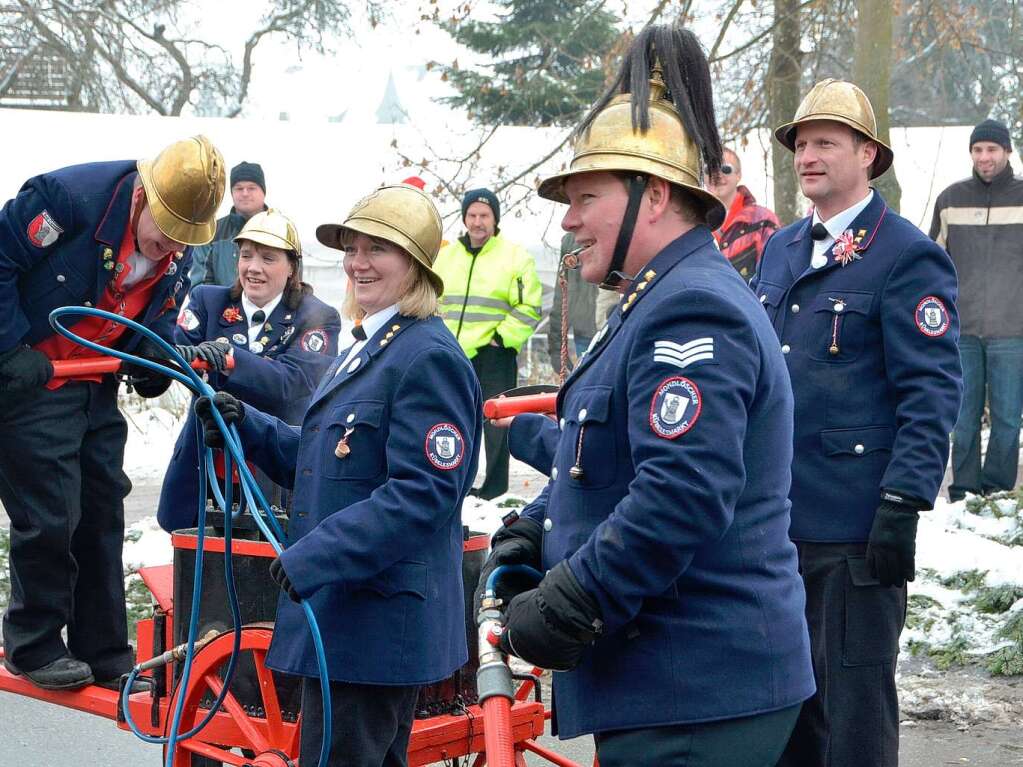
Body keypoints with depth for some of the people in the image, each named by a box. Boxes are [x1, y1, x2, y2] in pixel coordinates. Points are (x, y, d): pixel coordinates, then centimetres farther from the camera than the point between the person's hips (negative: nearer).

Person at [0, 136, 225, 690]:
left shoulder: (178, 256, 0)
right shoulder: (69, 197, -23)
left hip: (95, 389, 7)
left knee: (101, 514, 10)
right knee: (49, 516, -7)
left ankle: (104, 654, 21)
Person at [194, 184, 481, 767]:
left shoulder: (429, 356, -16)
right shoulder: (364, 349, 18)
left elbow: (422, 493, -24)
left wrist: (314, 556, -27)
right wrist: (248, 427, 7)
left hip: (381, 622, -10)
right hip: (343, 609, 10)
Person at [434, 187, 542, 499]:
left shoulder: (515, 256, -3)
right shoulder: (446, 255, 12)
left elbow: (529, 308, -6)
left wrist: (502, 338, -12)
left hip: (494, 355, -5)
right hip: (452, 355, 5)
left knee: (496, 425, -1)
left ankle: (495, 491, 7)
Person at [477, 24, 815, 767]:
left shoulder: (691, 313, -19)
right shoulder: (662, 304, 16)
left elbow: (684, 496, -29)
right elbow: (605, 467, 24)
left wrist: (559, 609, -22)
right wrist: (527, 537, 9)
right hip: (665, 677, 11)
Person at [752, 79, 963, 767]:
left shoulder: (907, 256, -8)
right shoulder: (779, 250, 15)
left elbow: (933, 394, -14)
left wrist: (903, 506, -20)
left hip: (855, 530, -7)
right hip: (774, 518, 7)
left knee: (854, 710, 0)